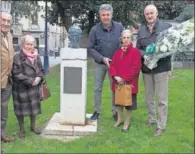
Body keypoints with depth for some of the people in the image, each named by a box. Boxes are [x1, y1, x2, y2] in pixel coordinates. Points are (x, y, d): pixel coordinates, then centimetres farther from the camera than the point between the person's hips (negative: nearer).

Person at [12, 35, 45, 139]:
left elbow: (41, 70, 13)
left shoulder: (36, 57, 6)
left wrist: (39, 78, -9)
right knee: (21, 110, 6)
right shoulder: (18, 57, -13)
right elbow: (16, 74, -16)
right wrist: (31, 80, -18)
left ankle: (33, 127, 34)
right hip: (21, 89, -5)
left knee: (34, 107, 15)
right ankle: (22, 130, 23)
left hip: (34, 88, 5)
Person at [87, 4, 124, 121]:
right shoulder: (95, 29, -11)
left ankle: (115, 112, 21)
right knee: (97, 88, 7)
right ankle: (97, 111, 21)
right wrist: (102, 58, -16)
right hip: (100, 63, 0)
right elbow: (90, 48, -7)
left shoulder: (119, 27, -9)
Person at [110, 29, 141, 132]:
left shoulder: (135, 52, -10)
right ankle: (119, 119, 35)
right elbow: (112, 65, 6)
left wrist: (125, 78, -18)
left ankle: (127, 122, 21)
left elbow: (136, 68, -16)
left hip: (129, 83, -5)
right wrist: (116, 76, -11)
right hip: (118, 82, 5)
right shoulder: (117, 52, 8)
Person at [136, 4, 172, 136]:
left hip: (161, 67, -5)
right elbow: (138, 48, 11)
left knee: (162, 98, -1)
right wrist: (144, 55, -10)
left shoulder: (167, 26, -3)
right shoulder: (141, 30, 11)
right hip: (146, 68, 5)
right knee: (149, 97, 16)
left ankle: (161, 125, 9)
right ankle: (152, 119, 33)